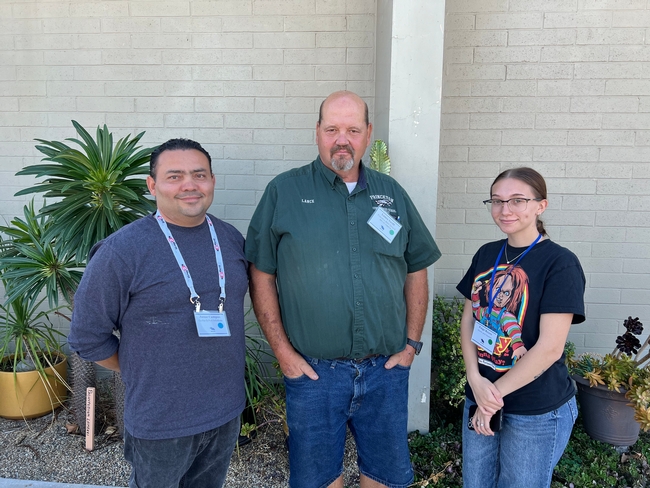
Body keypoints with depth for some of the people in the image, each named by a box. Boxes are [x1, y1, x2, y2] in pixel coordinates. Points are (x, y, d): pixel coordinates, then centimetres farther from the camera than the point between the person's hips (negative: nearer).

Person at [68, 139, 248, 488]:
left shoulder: (231, 239, -1)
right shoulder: (121, 251, -17)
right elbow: (87, 338, -10)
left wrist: (218, 365, 10)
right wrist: (144, 374, -3)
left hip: (227, 412, 5)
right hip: (160, 423, -4)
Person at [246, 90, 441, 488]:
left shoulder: (392, 194, 6)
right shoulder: (285, 191, -4)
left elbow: (416, 270, 11)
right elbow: (262, 275, -4)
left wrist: (412, 342, 5)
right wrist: (282, 350, -7)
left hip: (387, 369, 3)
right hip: (313, 370, -2)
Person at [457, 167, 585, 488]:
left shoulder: (560, 263, -13)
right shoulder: (486, 255, 4)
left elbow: (550, 347, -18)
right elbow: (468, 320, 4)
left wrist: (495, 392, -13)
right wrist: (475, 380, -10)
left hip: (537, 413, -5)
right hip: (478, 400, 5)